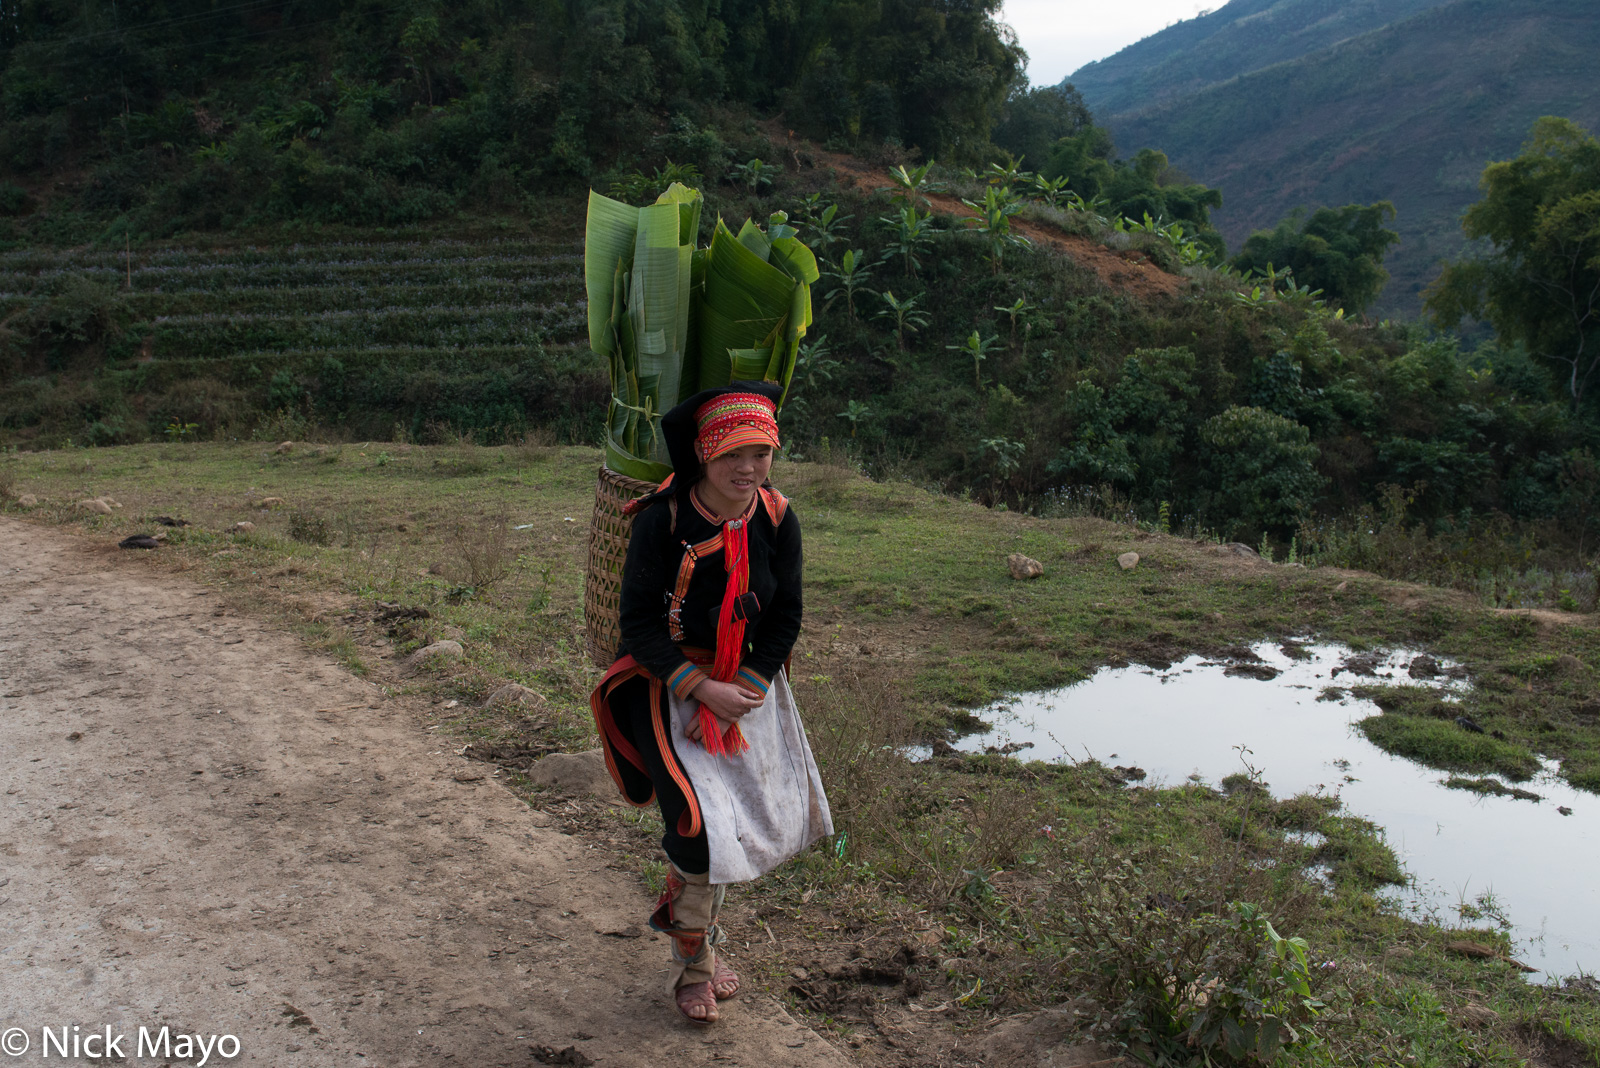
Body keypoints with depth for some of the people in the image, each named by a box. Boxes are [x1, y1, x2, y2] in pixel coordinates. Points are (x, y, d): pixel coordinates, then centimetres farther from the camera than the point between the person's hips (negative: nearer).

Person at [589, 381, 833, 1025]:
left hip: (748, 681, 5)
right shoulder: (661, 520, -19)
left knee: (763, 817, 9)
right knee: (701, 823, -14)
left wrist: (742, 690, -14)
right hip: (669, 681, -4)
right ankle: (692, 964, 12)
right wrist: (702, 690, -23)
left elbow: (785, 621, -1)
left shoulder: (778, 520, -9)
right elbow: (639, 624, -15)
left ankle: (687, 916, 37)